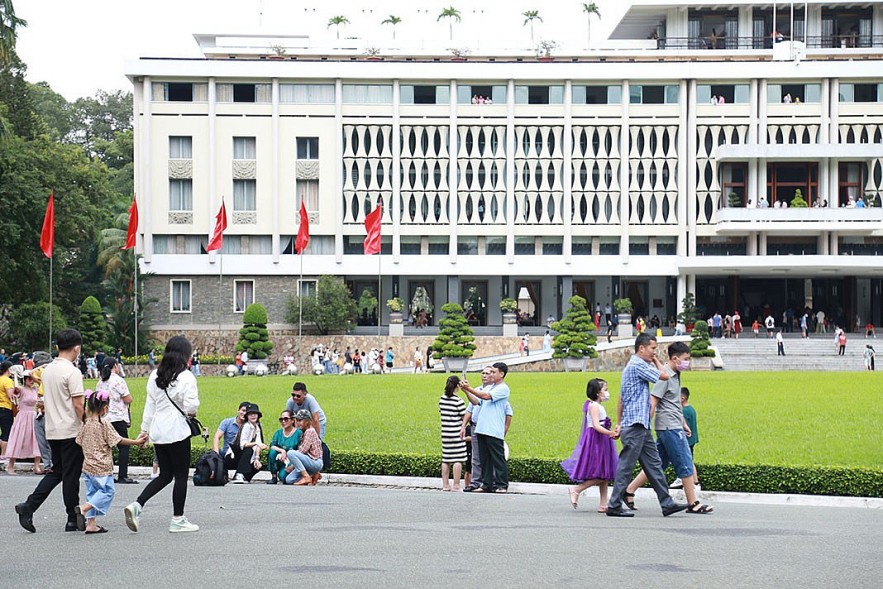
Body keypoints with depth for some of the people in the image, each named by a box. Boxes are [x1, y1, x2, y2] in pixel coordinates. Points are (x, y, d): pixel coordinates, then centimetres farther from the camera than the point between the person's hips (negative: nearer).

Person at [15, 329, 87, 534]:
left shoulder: (47, 370, 10)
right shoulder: (72, 372, -15)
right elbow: (78, 405, -18)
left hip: (52, 431, 7)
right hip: (70, 431, -7)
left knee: (56, 472, 15)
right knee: (71, 475, 0)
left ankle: (29, 506, 2)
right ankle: (74, 520, 7)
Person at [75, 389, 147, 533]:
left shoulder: (85, 423, 4)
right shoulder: (104, 424, -12)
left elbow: (79, 442, 8)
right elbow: (118, 440, -11)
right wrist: (136, 442, -4)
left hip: (87, 466, 7)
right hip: (102, 467, -7)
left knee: (92, 492, 12)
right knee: (107, 491, 2)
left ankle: (91, 524, 9)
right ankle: (83, 509, -14)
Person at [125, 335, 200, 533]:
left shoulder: (155, 376, 8)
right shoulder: (186, 377, -12)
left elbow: (149, 404, 12)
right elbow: (190, 407, -17)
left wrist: (145, 429, 17)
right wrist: (194, 406, 6)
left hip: (157, 432, 7)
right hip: (177, 431, -7)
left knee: (165, 475, 15)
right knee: (181, 476, 5)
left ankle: (136, 505, -2)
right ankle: (178, 520, 9)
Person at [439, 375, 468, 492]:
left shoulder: (442, 399, 5)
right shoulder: (458, 401, -12)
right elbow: (464, 417, -8)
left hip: (445, 433, 6)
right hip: (456, 432, -6)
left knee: (445, 460, 10)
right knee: (458, 460, -2)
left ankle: (445, 485, 13)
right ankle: (456, 485, -4)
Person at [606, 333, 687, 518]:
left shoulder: (631, 366, 20)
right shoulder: (638, 365, -12)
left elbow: (621, 399, 23)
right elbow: (664, 376, -13)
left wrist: (619, 424, 23)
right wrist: (656, 361, 4)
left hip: (641, 427, 10)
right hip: (635, 426, -10)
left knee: (654, 464, 9)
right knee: (626, 466, -6)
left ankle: (667, 504, 10)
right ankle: (614, 506, -2)